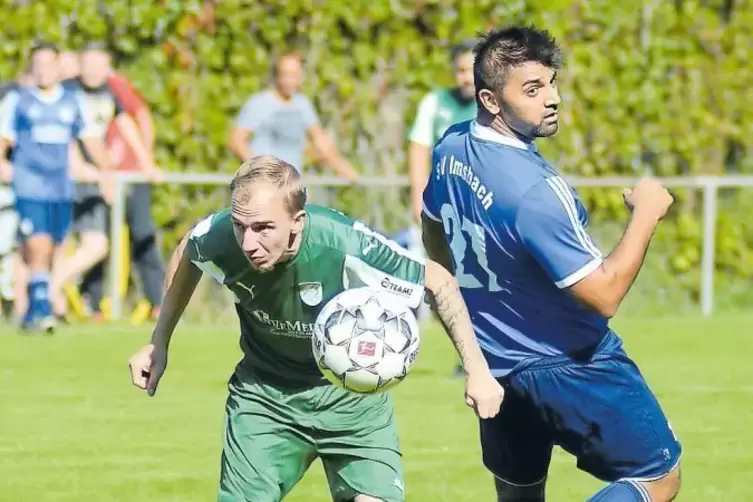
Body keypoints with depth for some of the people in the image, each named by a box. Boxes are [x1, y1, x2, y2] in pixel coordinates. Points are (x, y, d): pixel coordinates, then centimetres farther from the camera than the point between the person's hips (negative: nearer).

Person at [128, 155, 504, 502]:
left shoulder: (346, 246, -34)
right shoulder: (220, 237, -26)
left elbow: (438, 281, -17)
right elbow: (186, 256, 3)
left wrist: (477, 370, -17)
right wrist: (159, 343, 10)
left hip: (352, 394, -2)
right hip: (264, 393, 2)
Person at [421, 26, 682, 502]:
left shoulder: (451, 148, -3)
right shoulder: (535, 189, -29)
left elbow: (433, 232, 17)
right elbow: (603, 296, -26)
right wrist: (646, 213, -16)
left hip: (495, 366, 8)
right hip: (567, 368, -8)